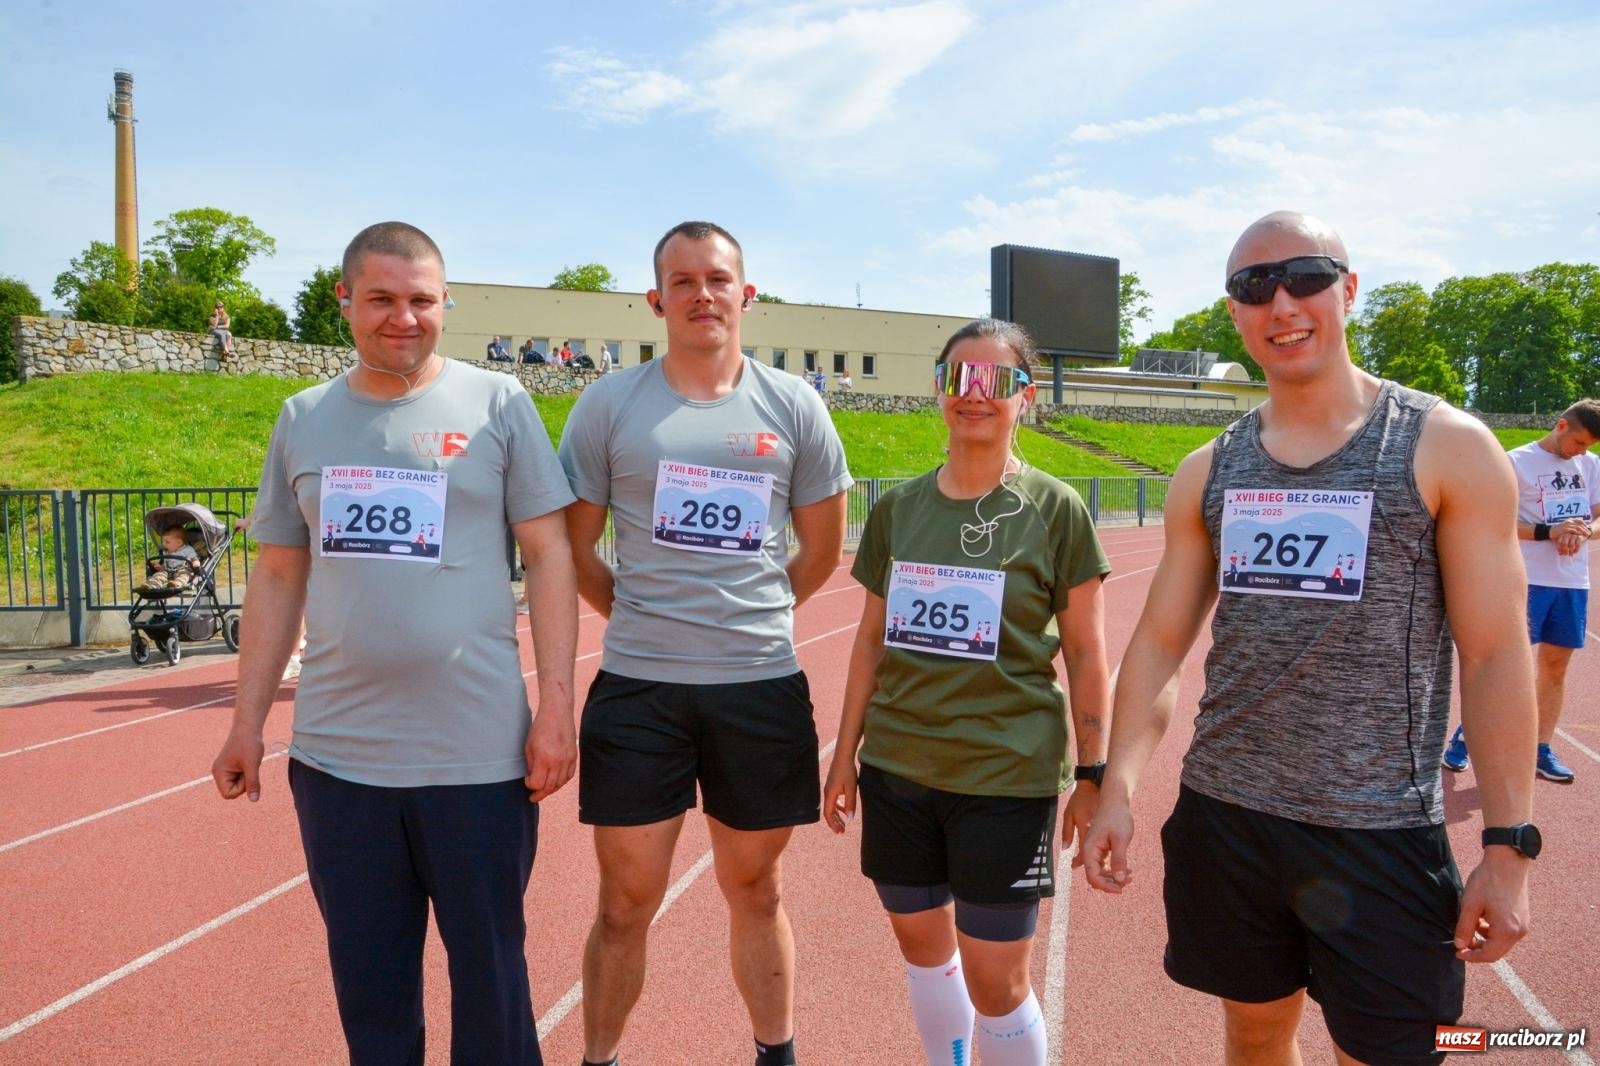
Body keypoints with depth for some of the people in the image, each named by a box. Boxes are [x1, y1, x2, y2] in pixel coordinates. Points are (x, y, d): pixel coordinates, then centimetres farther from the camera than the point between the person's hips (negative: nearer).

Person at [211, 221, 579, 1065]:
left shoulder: (496, 403, -1)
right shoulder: (302, 418, 8)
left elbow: (548, 557, -3)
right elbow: (278, 577, 13)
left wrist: (556, 706, -8)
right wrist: (246, 724, 10)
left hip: (478, 752, -3)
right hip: (335, 755, 3)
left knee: (489, 970, 10)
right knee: (366, 977, 16)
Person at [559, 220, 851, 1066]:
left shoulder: (794, 408, 3)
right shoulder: (609, 404, 0)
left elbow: (821, 550, 11)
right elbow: (574, 547, 6)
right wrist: (642, 618, 7)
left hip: (762, 686, 1)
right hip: (637, 687, -1)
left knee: (756, 890, 16)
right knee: (627, 901, 8)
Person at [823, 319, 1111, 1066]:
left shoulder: (1056, 511, -6)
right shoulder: (897, 508, 3)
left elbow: (1085, 652, -3)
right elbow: (872, 640, 9)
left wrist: (1094, 773, -4)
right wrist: (846, 752, 10)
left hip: (1008, 778, -4)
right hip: (898, 770, 4)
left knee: (995, 982, 3)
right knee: (922, 944, 18)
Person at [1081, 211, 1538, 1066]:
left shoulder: (1448, 449, -5)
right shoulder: (1208, 472, 5)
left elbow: (1496, 656, -7)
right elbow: (1160, 642, 5)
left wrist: (1507, 843, -10)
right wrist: (1118, 788, -5)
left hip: (1381, 833, -3)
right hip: (1221, 817, 3)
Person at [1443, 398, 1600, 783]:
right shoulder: (1518, 461, -6)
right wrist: (1548, 531, -20)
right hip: (1529, 580, -5)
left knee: (1555, 666, 10)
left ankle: (1543, 751, 19)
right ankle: (1463, 736, 6)